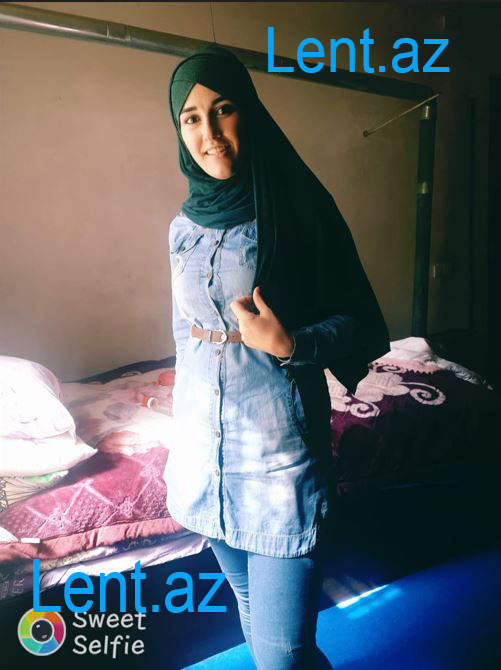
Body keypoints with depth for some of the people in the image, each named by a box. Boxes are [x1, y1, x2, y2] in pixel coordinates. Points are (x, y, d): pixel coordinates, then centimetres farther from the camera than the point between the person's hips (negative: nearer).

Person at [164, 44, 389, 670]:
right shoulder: (183, 226, 6)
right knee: (248, 603, 24)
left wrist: (292, 344, -24)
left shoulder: (298, 208, -10)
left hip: (279, 453, -5)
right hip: (203, 447, 5)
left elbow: (362, 326, -6)